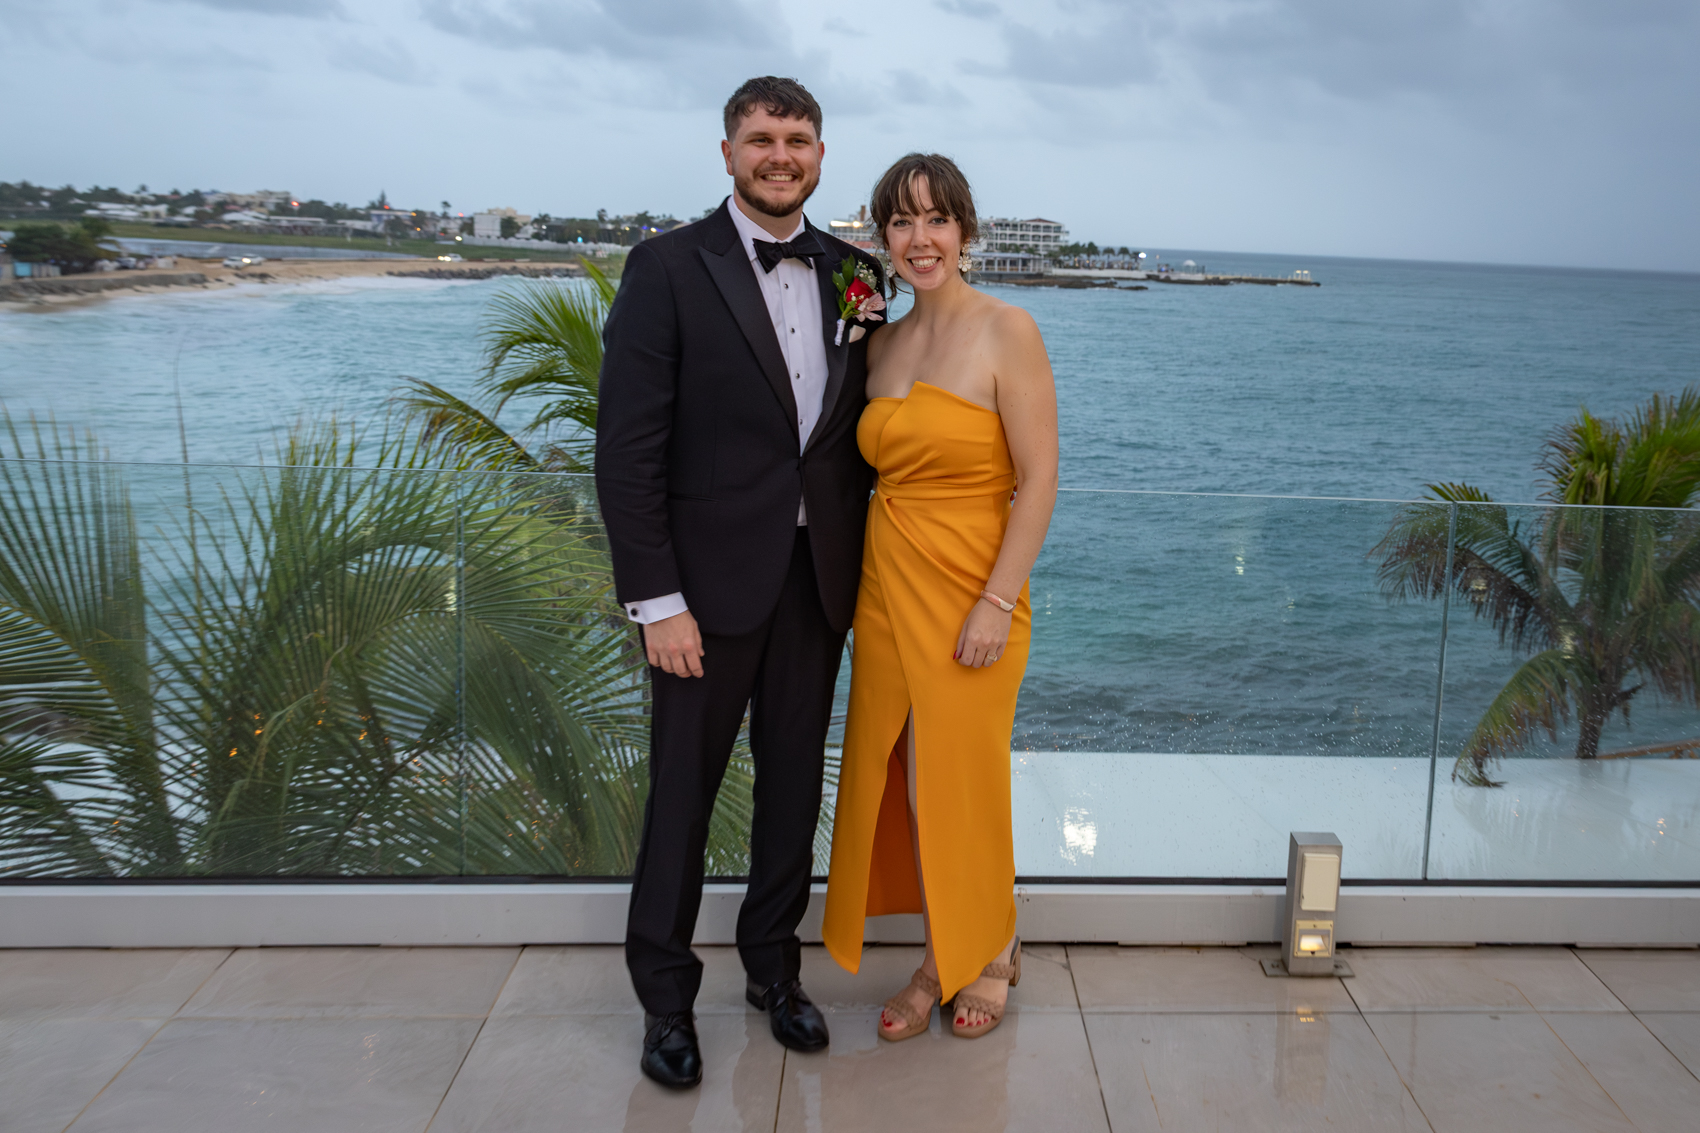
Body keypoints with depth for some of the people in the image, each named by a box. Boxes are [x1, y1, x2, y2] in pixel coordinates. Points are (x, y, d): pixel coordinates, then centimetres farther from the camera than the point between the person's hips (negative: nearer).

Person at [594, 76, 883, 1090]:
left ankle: (774, 965, 35)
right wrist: (657, 600, -15)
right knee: (684, 790, 7)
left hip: (819, 577, 4)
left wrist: (862, 567, 4)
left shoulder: (852, 274, 7)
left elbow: (859, 432, 10)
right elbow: (630, 448, -11)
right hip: (712, 579, -4)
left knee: (795, 782, 15)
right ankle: (666, 995, 27)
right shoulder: (668, 268, -7)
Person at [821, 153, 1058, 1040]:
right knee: (899, 783, 11)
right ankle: (937, 960, 31)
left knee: (960, 785, 6)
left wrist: (997, 602, -18)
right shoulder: (883, 344, 8)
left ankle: (992, 950, 33)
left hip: (969, 594, -6)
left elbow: (1038, 482, -13)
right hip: (885, 591, 6)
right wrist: (865, 594, 7)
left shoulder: (1007, 332, -10)